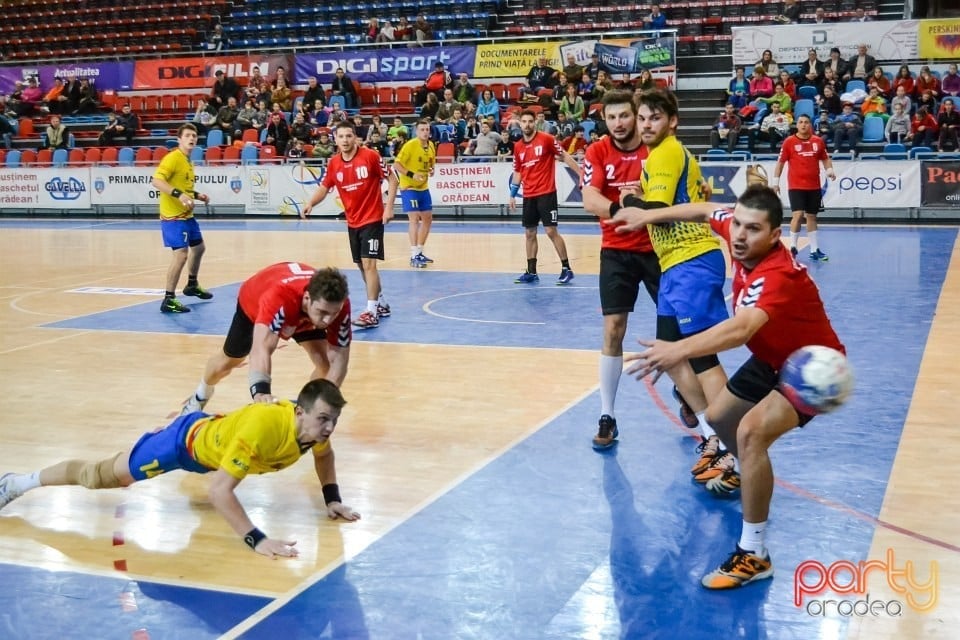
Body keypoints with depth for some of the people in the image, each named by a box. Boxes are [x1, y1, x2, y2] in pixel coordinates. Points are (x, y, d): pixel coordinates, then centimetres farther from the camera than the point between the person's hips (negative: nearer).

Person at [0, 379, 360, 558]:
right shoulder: (263, 428, -46)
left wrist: (331, 499, -7)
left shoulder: (315, 425, -23)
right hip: (188, 441, -7)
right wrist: (256, 540, -51)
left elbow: (324, 455, 4)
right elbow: (218, 491, -46)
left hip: (215, 438, 7)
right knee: (101, 476, 12)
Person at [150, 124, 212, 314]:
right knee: (181, 254, -17)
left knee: (198, 247, 24)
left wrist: (197, 195, 11)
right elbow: (156, 181, -25)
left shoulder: (187, 161, 14)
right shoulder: (172, 158, -15)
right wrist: (179, 195, -34)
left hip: (186, 215, 10)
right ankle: (169, 300, -12)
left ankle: (192, 285, 46)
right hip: (173, 216, -10)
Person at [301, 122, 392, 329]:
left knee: (368, 263, -14)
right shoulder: (333, 163, 0)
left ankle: (371, 312, -14)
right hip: (352, 222, 6)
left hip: (372, 219, -6)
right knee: (362, 265, 13)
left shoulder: (370, 156, -12)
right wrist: (310, 204, -14)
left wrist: (389, 206, -14)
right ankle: (381, 304, 31)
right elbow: (324, 187, 6)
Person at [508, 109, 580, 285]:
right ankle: (531, 272, 15)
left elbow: (564, 156, -3)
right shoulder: (518, 147, 9)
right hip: (528, 196, 6)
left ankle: (566, 269, 1)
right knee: (529, 233, 7)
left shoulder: (546, 139, -6)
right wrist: (513, 194, 13)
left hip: (546, 193, -5)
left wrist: (581, 173, -9)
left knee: (551, 231, -8)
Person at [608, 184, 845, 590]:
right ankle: (748, 475, 54)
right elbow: (705, 211, 9)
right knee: (718, 417, 21)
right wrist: (649, 216, 11)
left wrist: (680, 350, -70)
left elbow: (741, 329, -57)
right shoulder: (738, 229, -14)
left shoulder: (779, 276, -38)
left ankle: (754, 555, -19)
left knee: (751, 432, -30)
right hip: (773, 358, 9)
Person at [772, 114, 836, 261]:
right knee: (798, 214, -16)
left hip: (814, 186, 4)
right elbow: (780, 162, 0)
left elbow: (825, 159, 16)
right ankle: (792, 247, -5)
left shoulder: (818, 141, 5)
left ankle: (814, 250, 17)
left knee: (812, 216, 11)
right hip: (796, 186, -4)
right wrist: (775, 182, -2)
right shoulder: (789, 141, -4)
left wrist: (829, 170, -2)